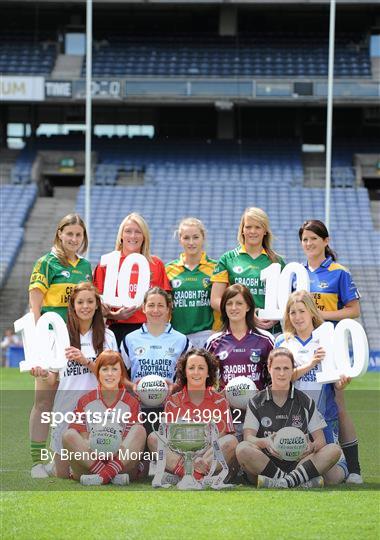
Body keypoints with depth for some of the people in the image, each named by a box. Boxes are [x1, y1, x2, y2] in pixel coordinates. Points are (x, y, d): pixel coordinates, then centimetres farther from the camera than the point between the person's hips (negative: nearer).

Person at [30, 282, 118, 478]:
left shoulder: (106, 337, 4)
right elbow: (53, 379, 7)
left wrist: (86, 361, -15)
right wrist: (43, 374, -15)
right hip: (66, 407, 1)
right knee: (62, 474, 2)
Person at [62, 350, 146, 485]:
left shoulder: (131, 403, 9)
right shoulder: (85, 401, 10)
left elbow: (130, 441, 1)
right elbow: (82, 439, 2)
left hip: (123, 464, 0)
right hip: (88, 462, 0)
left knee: (140, 430, -22)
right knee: (69, 435, -24)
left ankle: (104, 475, -39)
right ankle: (113, 476, -37)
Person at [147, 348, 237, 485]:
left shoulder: (220, 401, 12)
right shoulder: (173, 402, 12)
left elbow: (224, 436, 2)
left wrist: (204, 460, -18)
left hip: (212, 458, 0)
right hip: (180, 456, 0)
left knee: (231, 440, -26)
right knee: (153, 438, -22)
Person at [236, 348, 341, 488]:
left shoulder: (305, 402, 13)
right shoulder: (256, 403, 11)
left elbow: (320, 439, 7)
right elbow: (248, 437, -2)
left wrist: (312, 446, -19)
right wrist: (264, 442, -26)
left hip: (298, 463, 1)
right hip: (265, 463, -1)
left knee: (334, 450, -23)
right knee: (242, 449, -32)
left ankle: (286, 482, -41)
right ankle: (302, 483, -38)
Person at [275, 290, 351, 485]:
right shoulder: (283, 341, 7)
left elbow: (336, 385, 5)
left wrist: (341, 384, -18)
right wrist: (310, 364, -19)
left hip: (325, 415, -1)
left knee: (332, 477, -5)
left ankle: (343, 467, 27)